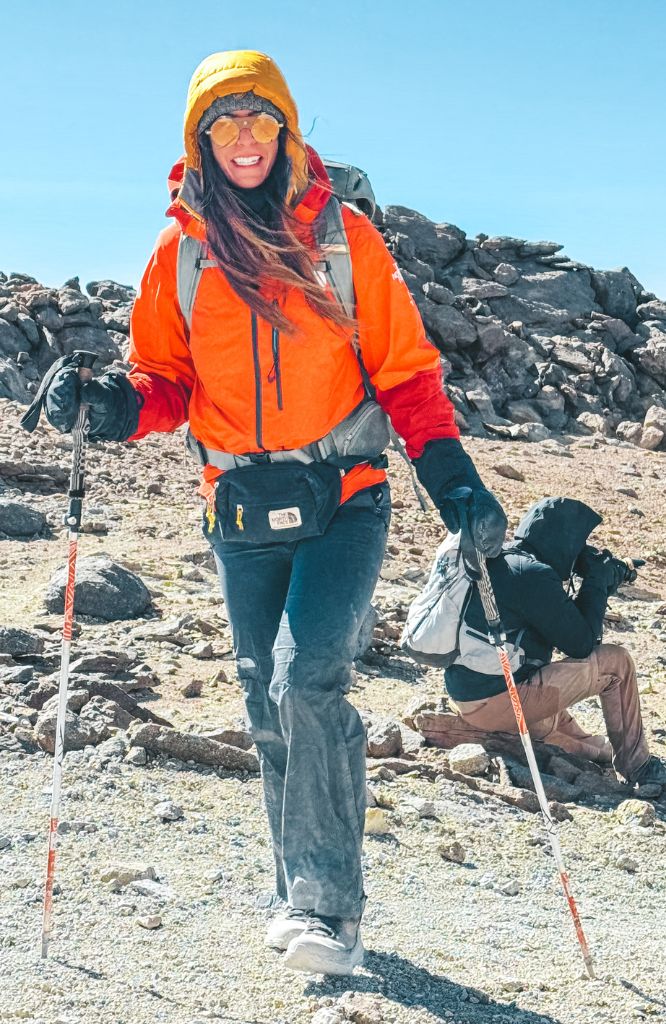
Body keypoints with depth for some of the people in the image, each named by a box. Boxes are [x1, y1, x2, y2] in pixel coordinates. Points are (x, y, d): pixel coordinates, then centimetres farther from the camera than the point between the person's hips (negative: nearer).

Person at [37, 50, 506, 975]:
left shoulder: (344, 237, 0)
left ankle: (330, 906, -10)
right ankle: (306, 900, 23)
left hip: (344, 502, -3)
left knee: (307, 679, -19)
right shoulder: (181, 253, 5)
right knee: (272, 710, 8)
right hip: (243, 514, 3)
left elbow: (404, 371, 1)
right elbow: (167, 383, 9)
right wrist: (113, 404, -13)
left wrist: (453, 480, -10)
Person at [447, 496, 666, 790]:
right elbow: (581, 644, -13)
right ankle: (637, 768, 10)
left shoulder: (499, 560, 12)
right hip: (496, 702, -10)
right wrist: (597, 581, -2)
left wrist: (599, 584, 12)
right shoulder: (533, 575, -18)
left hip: (469, 697, 10)